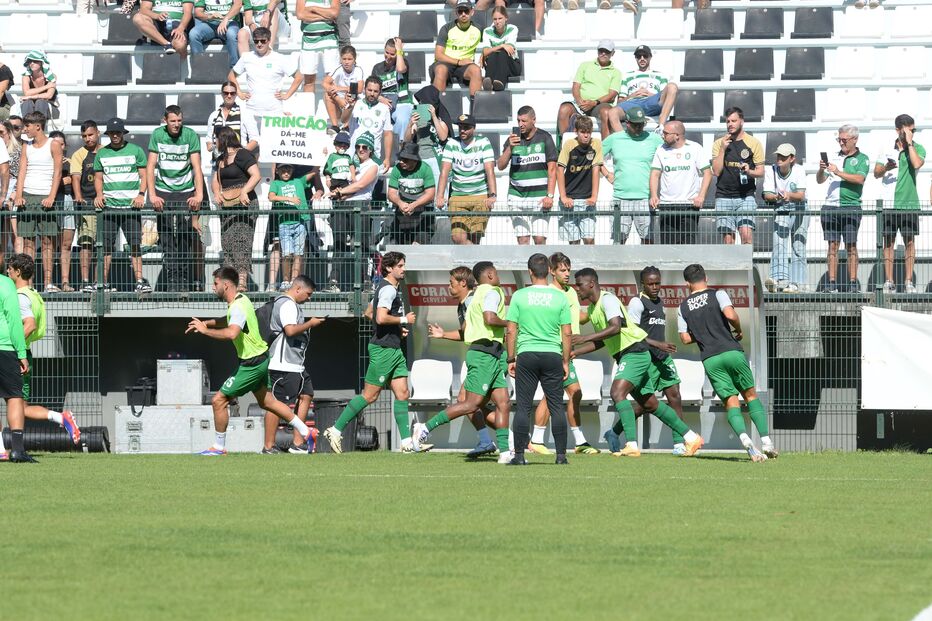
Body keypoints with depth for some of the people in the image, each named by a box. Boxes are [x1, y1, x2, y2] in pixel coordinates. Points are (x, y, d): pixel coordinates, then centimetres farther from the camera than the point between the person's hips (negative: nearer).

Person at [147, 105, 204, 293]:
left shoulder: (190, 135, -4)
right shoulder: (157, 135, -1)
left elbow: (196, 167, -8)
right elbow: (150, 167, -2)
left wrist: (199, 195, -21)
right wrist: (152, 195, -14)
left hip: (186, 192, 0)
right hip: (164, 193, 1)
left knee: (187, 241, -5)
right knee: (167, 243, -5)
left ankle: (185, 283, 3)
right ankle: (171, 284, -5)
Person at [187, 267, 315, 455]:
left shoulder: (238, 307, -24)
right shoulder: (240, 300, 7)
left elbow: (231, 333, -43)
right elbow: (229, 321, 29)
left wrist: (206, 330, -33)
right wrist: (205, 323, 16)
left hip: (251, 364, -10)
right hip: (259, 357, 10)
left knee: (219, 401, -5)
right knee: (266, 401, 21)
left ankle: (219, 447, 5)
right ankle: (305, 433, 25)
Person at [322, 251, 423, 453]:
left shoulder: (392, 289, 17)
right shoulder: (388, 289, -15)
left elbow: (370, 313, 28)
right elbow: (381, 318, -28)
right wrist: (404, 320, -14)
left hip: (394, 349, 10)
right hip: (383, 350, -10)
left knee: (402, 394, 4)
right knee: (370, 395, -5)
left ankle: (407, 442, 3)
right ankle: (336, 430, 2)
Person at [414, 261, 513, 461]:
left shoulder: (477, 296, 21)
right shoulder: (492, 292, -8)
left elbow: (465, 328, 23)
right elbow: (489, 318, -25)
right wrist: (507, 323, -8)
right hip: (485, 353, -10)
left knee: (503, 403, 4)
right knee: (472, 404, -11)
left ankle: (504, 452, -1)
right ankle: (426, 428, -8)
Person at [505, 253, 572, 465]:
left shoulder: (519, 296, -1)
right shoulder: (560, 298, 1)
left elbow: (511, 331, -1)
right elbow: (566, 333, 2)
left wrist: (511, 359, 7)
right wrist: (566, 361, 10)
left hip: (526, 355, -1)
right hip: (552, 355, 1)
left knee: (523, 407, 2)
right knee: (557, 407, 6)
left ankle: (519, 455, 0)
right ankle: (561, 454, 4)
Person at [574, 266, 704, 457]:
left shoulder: (608, 299, -15)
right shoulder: (592, 308, 14)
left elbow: (615, 327, -31)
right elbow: (601, 341, 22)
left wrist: (585, 338, -34)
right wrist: (574, 352, 15)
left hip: (635, 351, -10)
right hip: (624, 355, 10)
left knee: (617, 393, -24)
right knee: (649, 404, 13)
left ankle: (632, 445, -28)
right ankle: (691, 437, 22)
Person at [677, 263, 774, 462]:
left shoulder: (683, 307, 12)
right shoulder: (717, 295, 4)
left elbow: (685, 338, 9)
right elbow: (730, 314, -13)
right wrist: (738, 330, 6)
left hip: (710, 359, 1)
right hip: (732, 352, -1)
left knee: (731, 403, 0)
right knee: (751, 395, 12)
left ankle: (746, 441, -24)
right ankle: (766, 441, 1)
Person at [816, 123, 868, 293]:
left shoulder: (862, 159, 5)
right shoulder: (834, 157, 16)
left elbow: (859, 179, -11)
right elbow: (820, 180, 12)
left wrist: (838, 172, -17)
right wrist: (821, 170, -9)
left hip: (851, 207, -3)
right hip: (831, 206, 3)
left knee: (851, 246, -2)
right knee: (833, 246, 2)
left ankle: (853, 282, 1)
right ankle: (832, 283, 1)